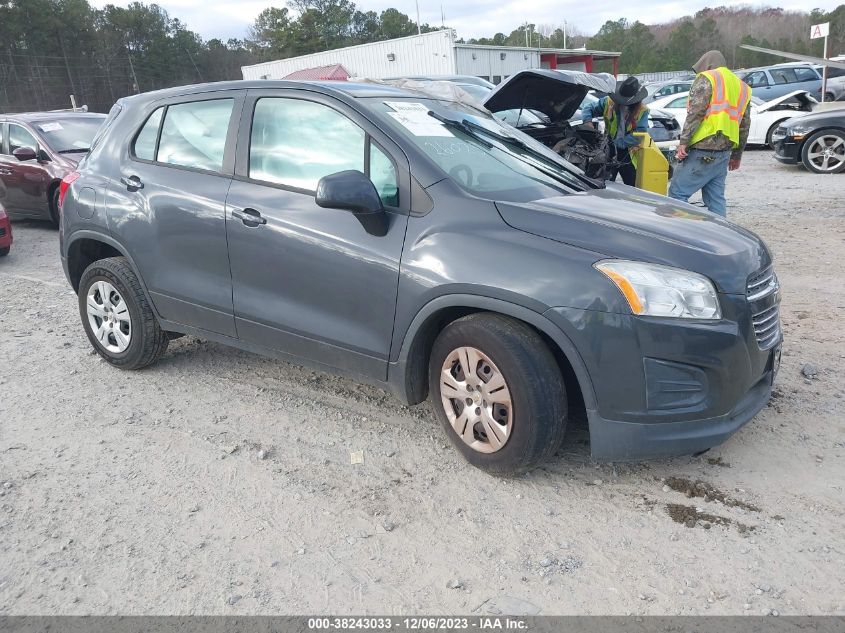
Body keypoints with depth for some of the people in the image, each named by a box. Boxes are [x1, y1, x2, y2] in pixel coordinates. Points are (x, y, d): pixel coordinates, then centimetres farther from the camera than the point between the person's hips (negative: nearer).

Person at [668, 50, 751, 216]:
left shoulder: (706, 78, 1)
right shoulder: (741, 87, 24)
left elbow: (695, 112, -13)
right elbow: (745, 125, 23)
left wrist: (684, 141, -15)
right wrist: (737, 154, 28)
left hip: (702, 150, -8)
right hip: (724, 152, 8)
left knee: (677, 193, -7)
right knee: (716, 199, 11)